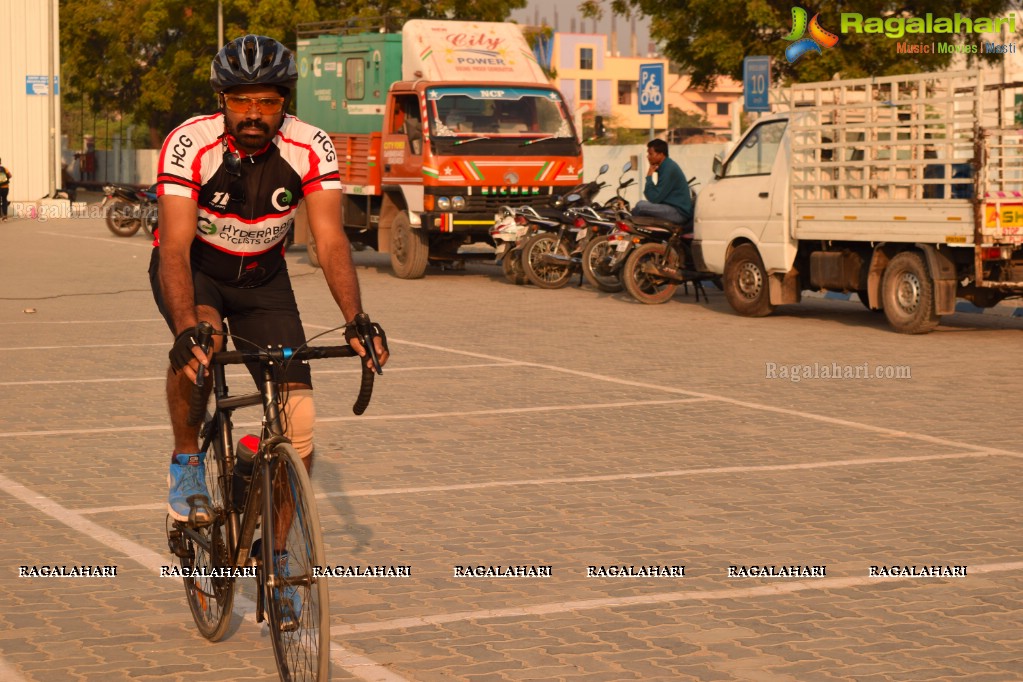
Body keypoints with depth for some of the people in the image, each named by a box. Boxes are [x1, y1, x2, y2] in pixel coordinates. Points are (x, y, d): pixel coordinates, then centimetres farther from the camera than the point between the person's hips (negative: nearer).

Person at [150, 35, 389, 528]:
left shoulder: (311, 149, -22)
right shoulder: (189, 145, -28)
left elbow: (330, 242, -26)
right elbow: (175, 246, -36)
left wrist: (356, 319, -42)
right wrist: (187, 330, -51)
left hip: (262, 275, 2)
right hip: (194, 267, -2)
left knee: (298, 420, -10)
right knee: (200, 340, -37)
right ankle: (186, 464, -13)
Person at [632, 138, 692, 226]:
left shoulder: (669, 169, -18)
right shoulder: (665, 166, 13)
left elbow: (654, 198, -19)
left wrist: (649, 177, -12)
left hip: (679, 212, -11)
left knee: (641, 205, -21)